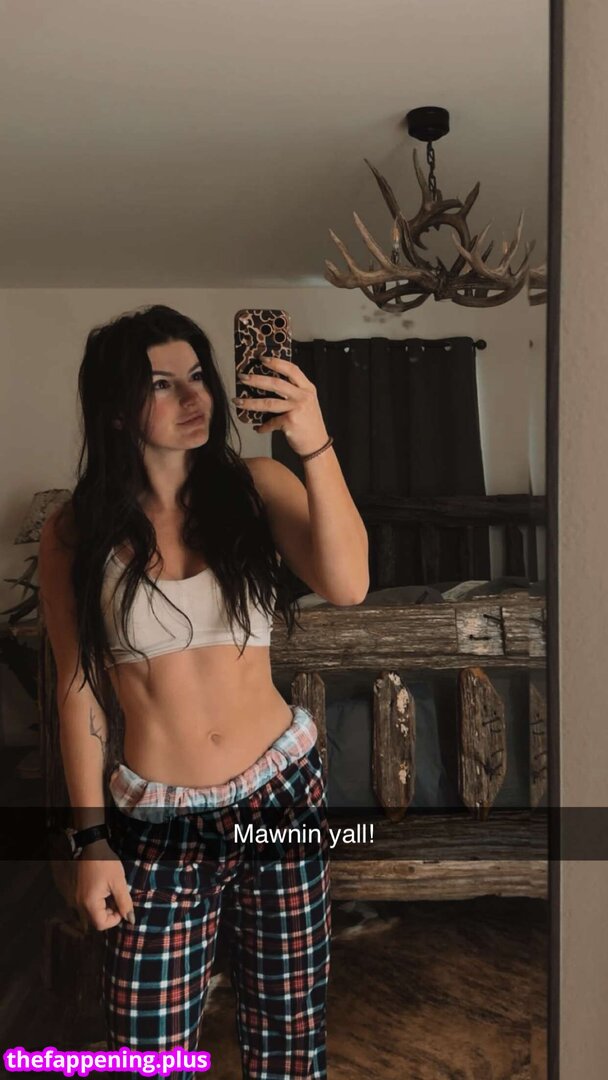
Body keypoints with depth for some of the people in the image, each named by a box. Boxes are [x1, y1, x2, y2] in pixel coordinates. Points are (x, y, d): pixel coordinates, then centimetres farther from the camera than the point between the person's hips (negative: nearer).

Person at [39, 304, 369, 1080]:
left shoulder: (255, 486, -4)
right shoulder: (77, 533, -5)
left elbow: (347, 586, -20)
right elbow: (78, 691, -1)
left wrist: (315, 446, -31)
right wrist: (91, 840, -1)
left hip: (281, 793, 1)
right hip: (156, 820, 0)